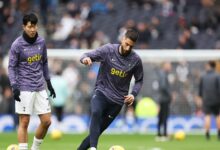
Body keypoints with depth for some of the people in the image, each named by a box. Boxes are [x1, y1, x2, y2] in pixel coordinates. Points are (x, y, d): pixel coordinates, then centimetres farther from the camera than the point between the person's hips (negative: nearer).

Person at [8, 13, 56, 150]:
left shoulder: (41, 42, 7)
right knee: (24, 123, -5)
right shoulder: (17, 45, -7)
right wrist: (14, 86, -17)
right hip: (24, 89, -5)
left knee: (46, 121, 4)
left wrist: (49, 82, 19)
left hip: (40, 88, 5)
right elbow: (12, 67, -5)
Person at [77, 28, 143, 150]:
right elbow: (87, 56, -11)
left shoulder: (136, 60, -3)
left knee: (98, 130, 0)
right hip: (101, 93, -2)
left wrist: (133, 94, -7)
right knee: (96, 113, -34)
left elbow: (139, 80, 11)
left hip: (118, 100, 2)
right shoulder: (108, 50, -8)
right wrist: (85, 58, -36)